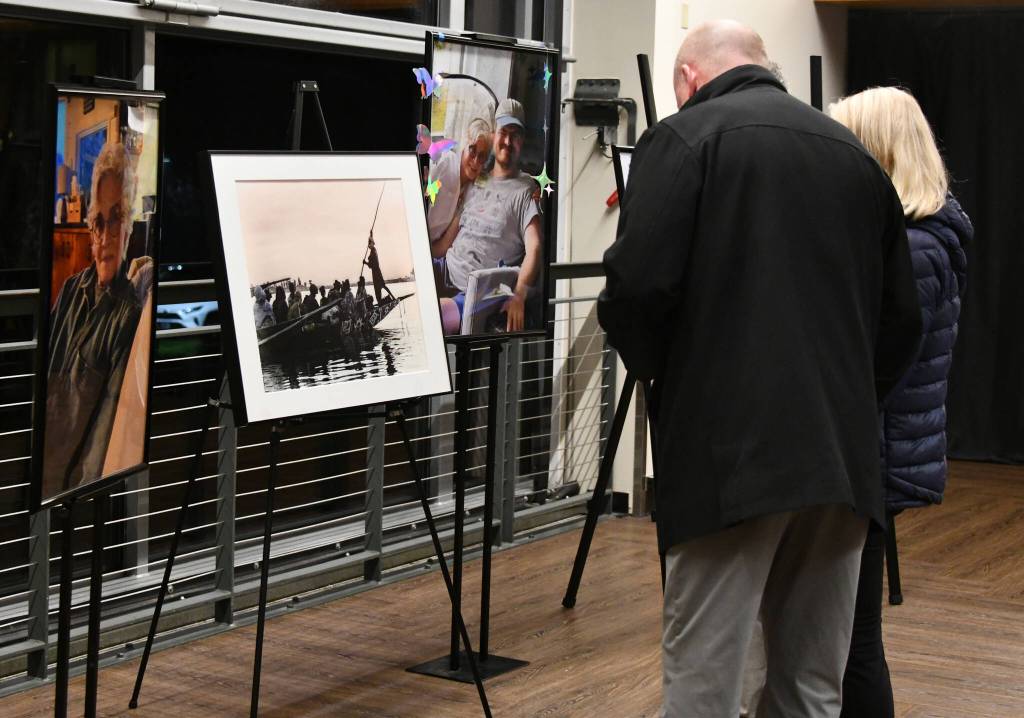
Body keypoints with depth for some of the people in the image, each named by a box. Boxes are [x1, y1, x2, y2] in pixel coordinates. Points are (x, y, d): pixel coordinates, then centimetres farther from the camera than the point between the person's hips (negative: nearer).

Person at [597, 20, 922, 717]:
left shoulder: (685, 138, 0)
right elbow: (902, 317, 15)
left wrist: (651, 366, 8)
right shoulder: (854, 155, 16)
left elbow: (640, 284, -11)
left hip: (731, 452, -6)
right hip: (844, 454, 6)